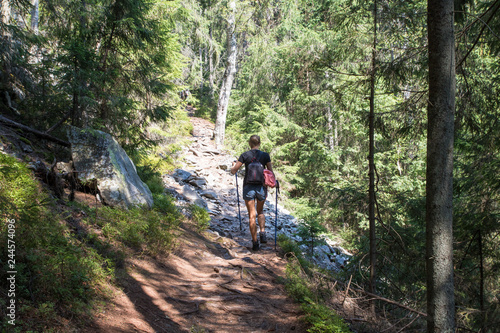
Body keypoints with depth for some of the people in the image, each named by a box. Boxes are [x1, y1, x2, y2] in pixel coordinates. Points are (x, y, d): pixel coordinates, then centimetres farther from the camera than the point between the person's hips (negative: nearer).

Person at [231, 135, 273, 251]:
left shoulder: (245, 155, -5)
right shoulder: (265, 155, -1)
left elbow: (233, 171, -3)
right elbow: (271, 173, 1)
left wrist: (234, 165, 18)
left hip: (248, 188, -1)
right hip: (261, 188, 2)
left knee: (252, 216, 6)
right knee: (260, 212, 23)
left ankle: (255, 242, 6)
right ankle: (262, 232, 0)